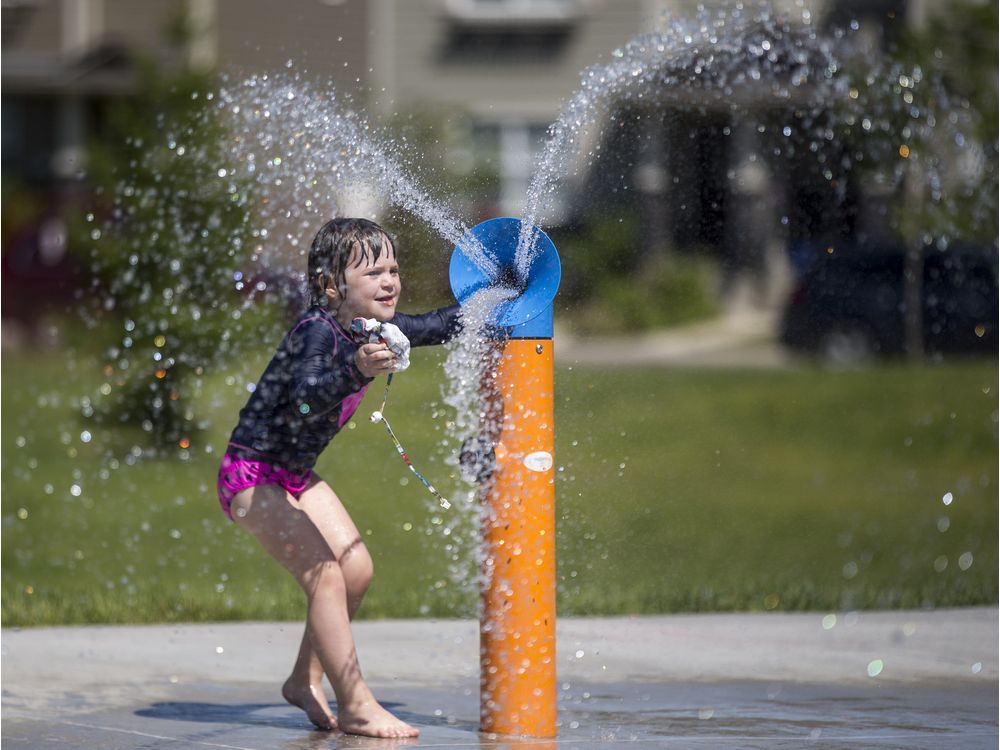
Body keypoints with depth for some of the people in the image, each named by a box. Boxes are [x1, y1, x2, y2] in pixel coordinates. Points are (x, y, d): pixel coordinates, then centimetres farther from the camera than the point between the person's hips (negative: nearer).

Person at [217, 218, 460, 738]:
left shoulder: (375, 328, -2)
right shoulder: (317, 331, -28)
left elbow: (437, 326, 18)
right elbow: (303, 402, -46)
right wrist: (356, 372, -61)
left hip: (296, 475, 10)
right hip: (252, 475, -10)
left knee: (356, 570, 8)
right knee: (323, 574, -18)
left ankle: (305, 681, 25)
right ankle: (356, 706, -14)